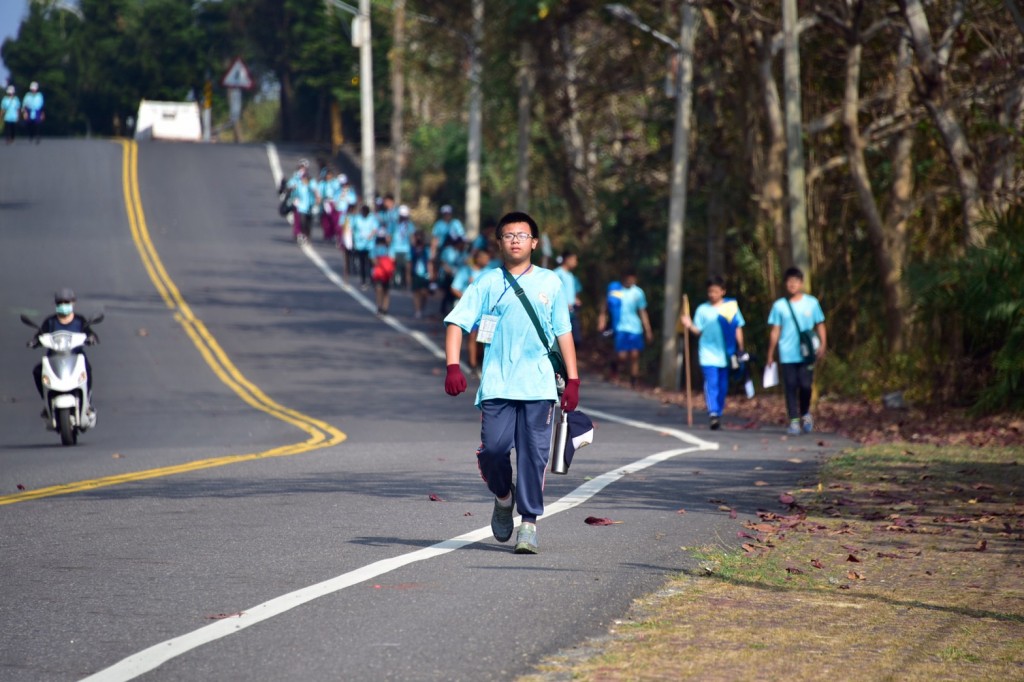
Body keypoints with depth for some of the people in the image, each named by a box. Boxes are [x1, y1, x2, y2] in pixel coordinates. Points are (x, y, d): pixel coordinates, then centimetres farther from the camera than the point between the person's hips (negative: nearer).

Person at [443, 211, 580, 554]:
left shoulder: (549, 283, 11)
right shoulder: (487, 283, 5)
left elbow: (563, 332, 16)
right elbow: (456, 322, 0)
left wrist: (573, 379, 10)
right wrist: (453, 367, -14)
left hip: (539, 385, 1)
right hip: (496, 385, -1)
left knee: (534, 455, -4)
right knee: (492, 450, -9)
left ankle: (529, 523, 4)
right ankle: (504, 497, 21)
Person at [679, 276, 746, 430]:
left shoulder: (731, 306, 4)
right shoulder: (702, 309, 2)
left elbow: (738, 329, 8)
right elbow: (698, 331, 2)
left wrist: (740, 349, 6)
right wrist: (689, 325, -18)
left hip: (726, 353, 2)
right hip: (708, 353, -2)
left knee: (723, 385, 8)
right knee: (711, 383, -15)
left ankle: (719, 413, 20)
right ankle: (713, 413, -23)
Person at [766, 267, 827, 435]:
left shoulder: (812, 303, 5)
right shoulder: (779, 305, 5)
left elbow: (820, 325, 6)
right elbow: (775, 331, 8)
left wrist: (823, 344, -8)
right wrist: (770, 354, 7)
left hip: (807, 354, 0)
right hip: (787, 356, 0)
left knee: (805, 386, -4)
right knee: (790, 388, -2)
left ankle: (805, 414, 22)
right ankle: (794, 421, 2)